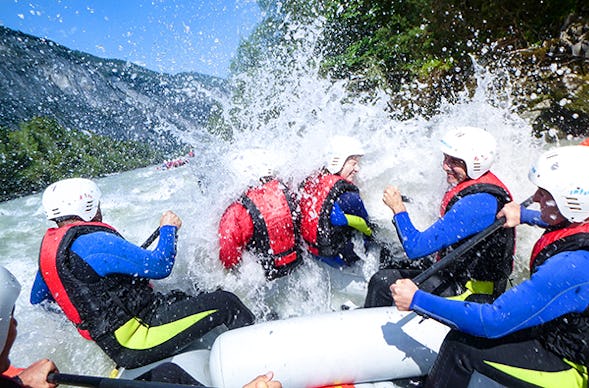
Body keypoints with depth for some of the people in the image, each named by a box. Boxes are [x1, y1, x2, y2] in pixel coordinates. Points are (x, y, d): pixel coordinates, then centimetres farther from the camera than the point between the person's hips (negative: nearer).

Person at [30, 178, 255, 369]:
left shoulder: (49, 245, 10)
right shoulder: (95, 241, -22)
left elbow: (37, 300, 26)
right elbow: (160, 266, -22)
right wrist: (169, 229, -7)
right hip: (134, 345, -10)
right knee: (226, 303, -12)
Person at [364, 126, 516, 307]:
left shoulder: (475, 202, -29)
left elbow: (416, 248, -29)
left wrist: (398, 208, -18)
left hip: (473, 292, -10)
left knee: (384, 283, -16)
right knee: (392, 266, 14)